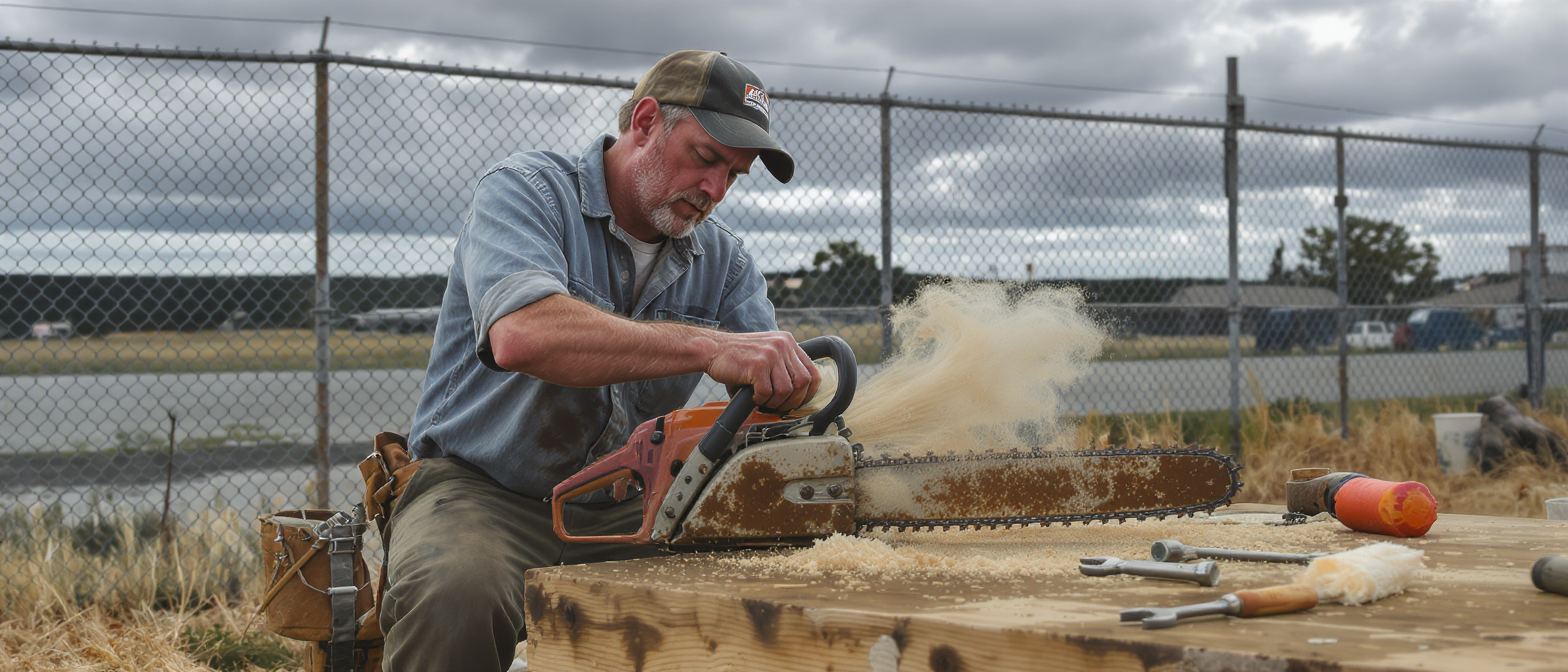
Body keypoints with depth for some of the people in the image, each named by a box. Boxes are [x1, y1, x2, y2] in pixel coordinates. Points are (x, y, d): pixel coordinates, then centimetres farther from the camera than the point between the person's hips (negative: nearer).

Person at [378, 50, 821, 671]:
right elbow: (521, 335, -31)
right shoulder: (525, 192, -10)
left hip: (622, 515, 5)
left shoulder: (722, 263, 9)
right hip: (483, 492, -4)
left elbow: (784, 386, -2)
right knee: (454, 596, -36)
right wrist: (708, 346, -37)